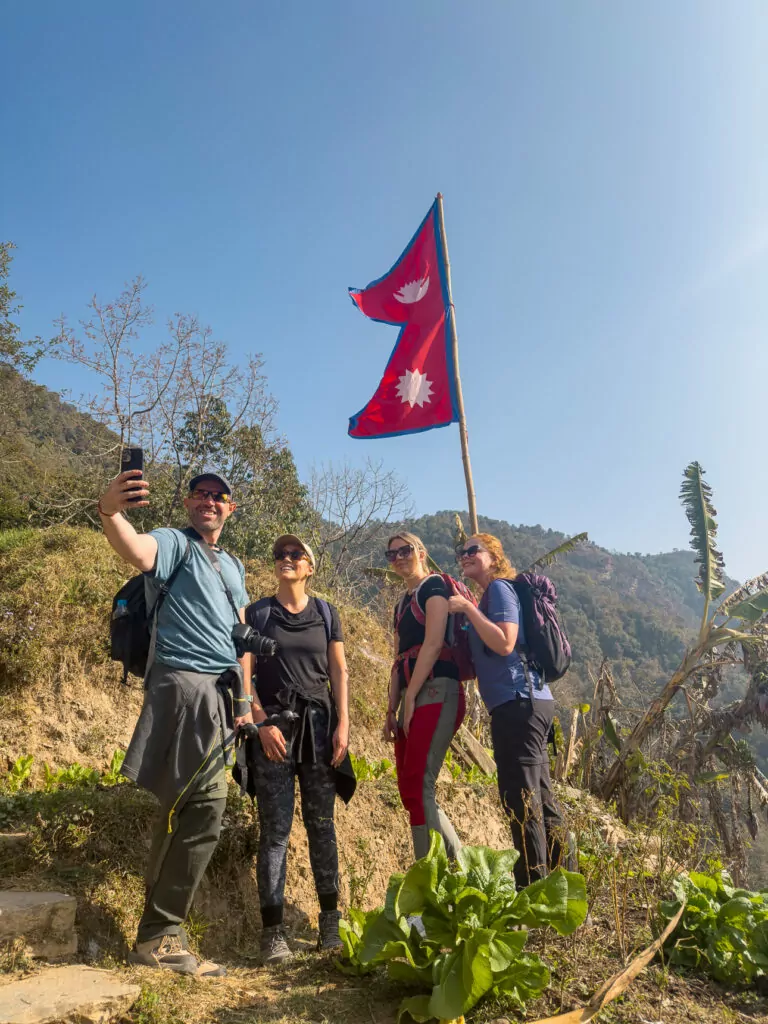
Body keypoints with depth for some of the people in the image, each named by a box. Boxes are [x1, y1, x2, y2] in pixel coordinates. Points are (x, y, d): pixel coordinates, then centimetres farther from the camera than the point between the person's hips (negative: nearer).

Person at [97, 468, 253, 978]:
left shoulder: (234, 566, 23)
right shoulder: (175, 544, -1)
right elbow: (139, 552, -26)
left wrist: (244, 699, 14)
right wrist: (109, 513, -47)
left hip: (222, 692, 7)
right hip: (185, 683, -7)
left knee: (188, 809, 10)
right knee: (204, 808, -11)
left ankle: (160, 932, 22)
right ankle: (159, 935, 1)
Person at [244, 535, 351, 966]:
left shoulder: (327, 614, 9)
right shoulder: (258, 614, 4)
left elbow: (339, 671, 7)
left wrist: (343, 724, -1)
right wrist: (262, 724, -9)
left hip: (318, 724, 2)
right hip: (273, 726, -1)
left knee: (322, 824, 7)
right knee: (275, 829, -1)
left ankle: (331, 919, 18)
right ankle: (274, 930, 4)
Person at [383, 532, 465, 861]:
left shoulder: (434, 585, -1)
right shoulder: (401, 604, 24)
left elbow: (433, 643, -12)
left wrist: (410, 697, -14)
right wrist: (391, 711, 13)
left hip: (436, 692, -9)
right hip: (411, 697, 9)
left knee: (417, 788, -14)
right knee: (409, 791, 7)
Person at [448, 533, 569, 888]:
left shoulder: (500, 588, -5)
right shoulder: (490, 596, 22)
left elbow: (504, 643, -19)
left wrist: (467, 608, -14)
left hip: (518, 702, -10)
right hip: (528, 703, 10)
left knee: (521, 799, -8)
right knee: (540, 799, 14)